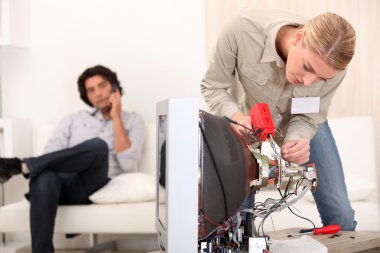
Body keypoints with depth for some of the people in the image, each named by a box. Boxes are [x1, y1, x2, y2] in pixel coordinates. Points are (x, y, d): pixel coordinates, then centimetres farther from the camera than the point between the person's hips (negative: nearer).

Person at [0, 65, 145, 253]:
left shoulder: (133, 121, 15)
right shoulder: (73, 119, 24)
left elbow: (127, 164, -3)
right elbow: (51, 153, 10)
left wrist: (116, 117, 0)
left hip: (92, 187, -2)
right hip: (62, 183, 2)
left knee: (99, 145, -33)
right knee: (44, 176, -36)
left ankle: (21, 166, -28)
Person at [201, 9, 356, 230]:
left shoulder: (332, 66, -31)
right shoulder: (242, 29, -37)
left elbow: (309, 117, -16)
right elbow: (212, 87, -22)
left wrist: (296, 140, -39)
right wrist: (235, 115, -42)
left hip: (301, 122, 1)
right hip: (247, 119, -1)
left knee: (340, 214, -4)